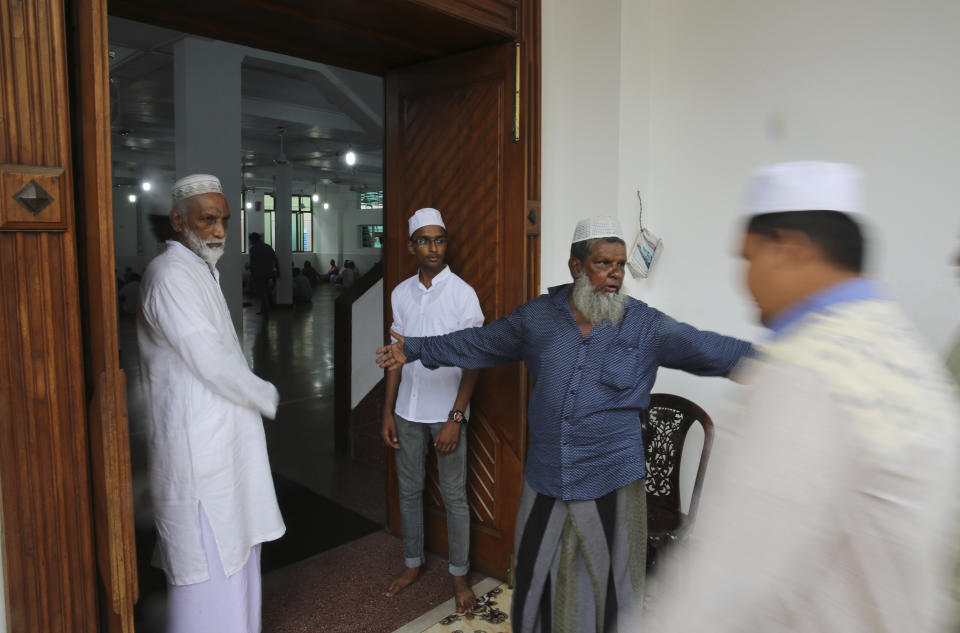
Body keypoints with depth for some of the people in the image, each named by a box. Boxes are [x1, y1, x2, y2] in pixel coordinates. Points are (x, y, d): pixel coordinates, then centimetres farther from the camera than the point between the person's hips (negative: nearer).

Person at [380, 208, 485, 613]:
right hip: (408, 410, 4)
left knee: (454, 496, 7)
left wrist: (455, 418, -15)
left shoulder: (463, 294, -10)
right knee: (409, 490, 16)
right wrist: (388, 412, 6)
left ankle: (459, 575, 25)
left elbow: (472, 362, -10)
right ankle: (413, 563, 35)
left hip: (446, 411, -4)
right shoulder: (401, 294, 3)